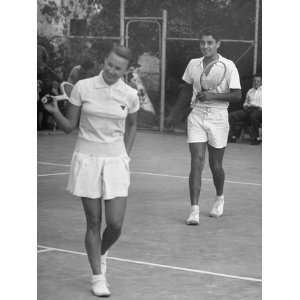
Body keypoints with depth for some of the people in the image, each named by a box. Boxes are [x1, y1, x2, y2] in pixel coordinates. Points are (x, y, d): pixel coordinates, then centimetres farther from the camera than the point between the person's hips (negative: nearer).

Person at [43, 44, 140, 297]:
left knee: (115, 224, -5)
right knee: (93, 223, 1)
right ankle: (98, 277, 13)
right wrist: (55, 112, -18)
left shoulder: (130, 95, -1)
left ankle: (102, 253, 29)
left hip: (116, 162, 1)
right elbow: (69, 126, 0)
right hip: (87, 160, -1)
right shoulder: (83, 88, -5)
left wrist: (126, 155, 10)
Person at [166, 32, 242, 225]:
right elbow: (186, 91, 18)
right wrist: (175, 114, 23)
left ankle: (220, 198, 36)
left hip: (218, 118, -2)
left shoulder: (228, 66, -6)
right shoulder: (193, 64, 5)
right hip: (197, 116, 2)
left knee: (216, 165, 7)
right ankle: (194, 210, -11)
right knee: (196, 162, -9)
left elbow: (237, 95, -9)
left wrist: (212, 96, -21)